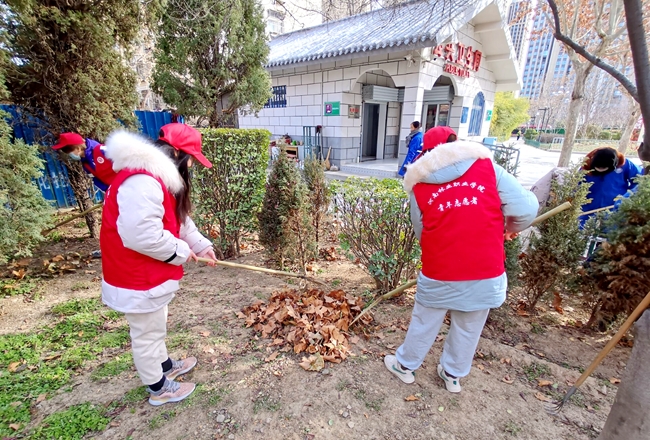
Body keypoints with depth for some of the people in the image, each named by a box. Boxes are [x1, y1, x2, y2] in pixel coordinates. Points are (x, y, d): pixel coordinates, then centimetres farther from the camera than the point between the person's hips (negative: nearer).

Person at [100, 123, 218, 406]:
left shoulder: (158, 176, 7)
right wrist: (181, 251, -21)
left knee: (154, 328, 28)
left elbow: (177, 219, 12)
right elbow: (141, 235, -36)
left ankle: (165, 366, 50)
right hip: (137, 277, -10)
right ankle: (158, 388, 33)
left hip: (148, 272, 10)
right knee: (148, 334, 11)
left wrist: (201, 245, 5)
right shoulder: (141, 182, -29)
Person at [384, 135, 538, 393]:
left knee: (424, 323, 21)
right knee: (468, 329, 23)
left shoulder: (419, 183, 0)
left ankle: (405, 365, 42)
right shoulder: (487, 165, -1)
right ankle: (453, 374, 43)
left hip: (438, 272, 0)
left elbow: (420, 230, 6)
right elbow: (526, 208, -5)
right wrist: (512, 228, 16)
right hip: (486, 272, 1)